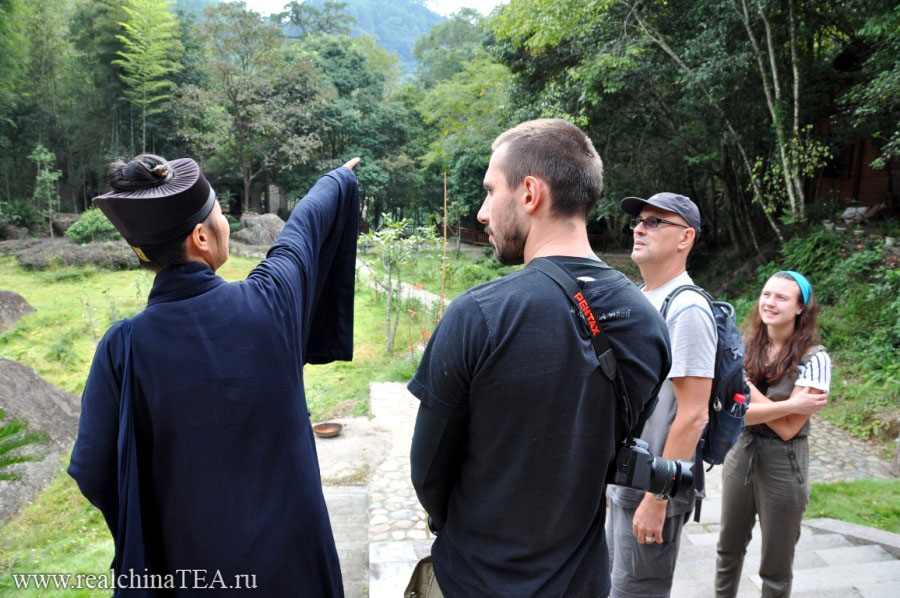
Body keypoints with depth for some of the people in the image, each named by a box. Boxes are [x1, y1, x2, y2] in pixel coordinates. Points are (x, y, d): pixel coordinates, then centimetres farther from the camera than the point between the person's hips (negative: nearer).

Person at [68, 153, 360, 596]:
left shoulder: (124, 347, -20)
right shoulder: (270, 299, -19)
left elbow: (93, 475, -11)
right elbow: (306, 222, 1)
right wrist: (340, 178, 21)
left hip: (196, 559, 1)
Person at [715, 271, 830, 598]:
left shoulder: (813, 358, -14)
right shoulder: (746, 347, -2)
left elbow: (788, 428, -18)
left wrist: (745, 384, -16)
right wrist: (790, 405, -22)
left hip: (783, 465, -4)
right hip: (739, 454, 4)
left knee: (775, 568, 13)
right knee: (729, 549, 21)